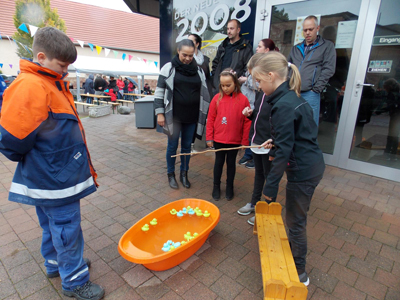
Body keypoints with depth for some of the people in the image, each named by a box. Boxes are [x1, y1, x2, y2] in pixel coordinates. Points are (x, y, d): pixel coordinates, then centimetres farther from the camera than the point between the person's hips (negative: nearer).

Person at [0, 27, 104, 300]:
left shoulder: (52, 83, 8)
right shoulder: (30, 87, -22)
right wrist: (32, 160, -5)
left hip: (57, 175, 9)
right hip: (55, 178, -9)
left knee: (54, 225, 24)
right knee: (67, 229, 6)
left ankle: (56, 264, 45)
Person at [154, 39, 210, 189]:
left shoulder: (199, 71, 7)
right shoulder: (169, 68, -2)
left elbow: (204, 94, 13)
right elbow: (159, 91, -3)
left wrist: (204, 115, 10)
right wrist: (160, 113, -9)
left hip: (192, 117, 3)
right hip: (173, 116, -3)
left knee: (187, 146, 12)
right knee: (172, 146, 7)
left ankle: (184, 174, 28)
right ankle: (171, 175, 24)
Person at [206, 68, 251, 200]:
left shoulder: (243, 99, -8)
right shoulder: (217, 98, -5)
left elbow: (247, 121, -4)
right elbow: (210, 119, 0)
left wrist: (245, 140, -3)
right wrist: (209, 138, 0)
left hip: (235, 140, -1)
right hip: (218, 139, 1)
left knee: (231, 162, 14)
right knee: (219, 161, 13)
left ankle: (229, 187, 31)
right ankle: (216, 186, 30)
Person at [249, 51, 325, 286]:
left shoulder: (283, 106, -22)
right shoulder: (294, 97, 7)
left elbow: (284, 150, -23)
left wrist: (271, 186, -18)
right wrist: (275, 140, 16)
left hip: (303, 171, -9)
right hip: (312, 165, 9)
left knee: (296, 221, 8)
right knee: (296, 218, 24)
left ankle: (299, 273, 27)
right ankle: (292, 251, 46)